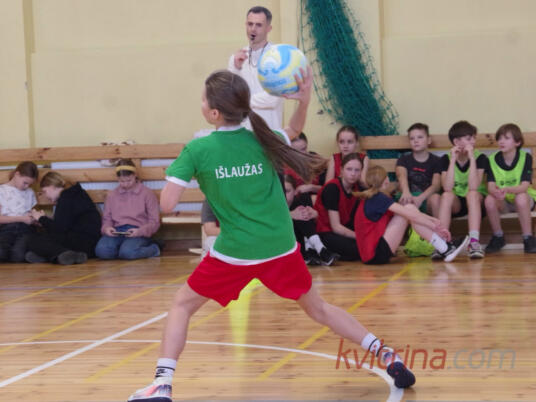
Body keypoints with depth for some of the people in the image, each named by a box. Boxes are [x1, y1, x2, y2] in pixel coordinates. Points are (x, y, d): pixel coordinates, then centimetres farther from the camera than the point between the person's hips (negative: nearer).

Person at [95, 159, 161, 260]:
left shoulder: (147, 194, 7)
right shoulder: (112, 195, 19)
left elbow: (154, 221, 4)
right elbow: (107, 218, 19)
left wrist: (140, 231, -16)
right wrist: (106, 228, -6)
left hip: (138, 232, -2)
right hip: (117, 232, 2)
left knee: (127, 252, -37)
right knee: (101, 250, -32)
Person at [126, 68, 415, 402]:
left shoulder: (197, 150, -11)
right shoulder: (262, 140, 1)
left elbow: (167, 204, -12)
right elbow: (294, 131, 24)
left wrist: (177, 174, 7)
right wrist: (304, 100, 6)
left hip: (235, 253, -3)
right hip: (281, 248, 3)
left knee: (182, 306, 14)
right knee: (319, 310, 21)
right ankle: (386, 355, 14)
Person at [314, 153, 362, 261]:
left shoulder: (357, 188, 3)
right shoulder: (332, 188, -17)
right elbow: (336, 227, -19)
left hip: (341, 232, 8)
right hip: (323, 233, -8)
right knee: (357, 248, -29)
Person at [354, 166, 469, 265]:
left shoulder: (371, 199, 16)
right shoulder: (379, 198, -12)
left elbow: (411, 212, 15)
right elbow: (411, 215, -14)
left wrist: (432, 220, 6)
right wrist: (435, 226, -5)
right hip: (375, 255, -9)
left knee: (410, 209, 7)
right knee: (409, 209, -9)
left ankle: (445, 247, 2)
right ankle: (445, 250, -8)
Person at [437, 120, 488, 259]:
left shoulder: (480, 158, -9)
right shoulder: (446, 159, -5)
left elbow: (473, 187, -24)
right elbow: (447, 188, -21)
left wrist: (472, 158, -26)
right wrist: (453, 160, -23)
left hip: (476, 201, -1)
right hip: (455, 203, 1)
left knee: (472, 194, -34)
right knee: (447, 195, -31)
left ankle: (474, 242, -44)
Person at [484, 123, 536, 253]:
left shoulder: (525, 158, -12)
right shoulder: (492, 160, -5)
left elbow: (524, 186, -23)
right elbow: (490, 186, -16)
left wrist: (507, 190, -44)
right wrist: (496, 192, -43)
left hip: (523, 197, -2)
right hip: (503, 203, 2)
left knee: (521, 197, -37)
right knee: (489, 199, -30)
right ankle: (498, 237, -9)